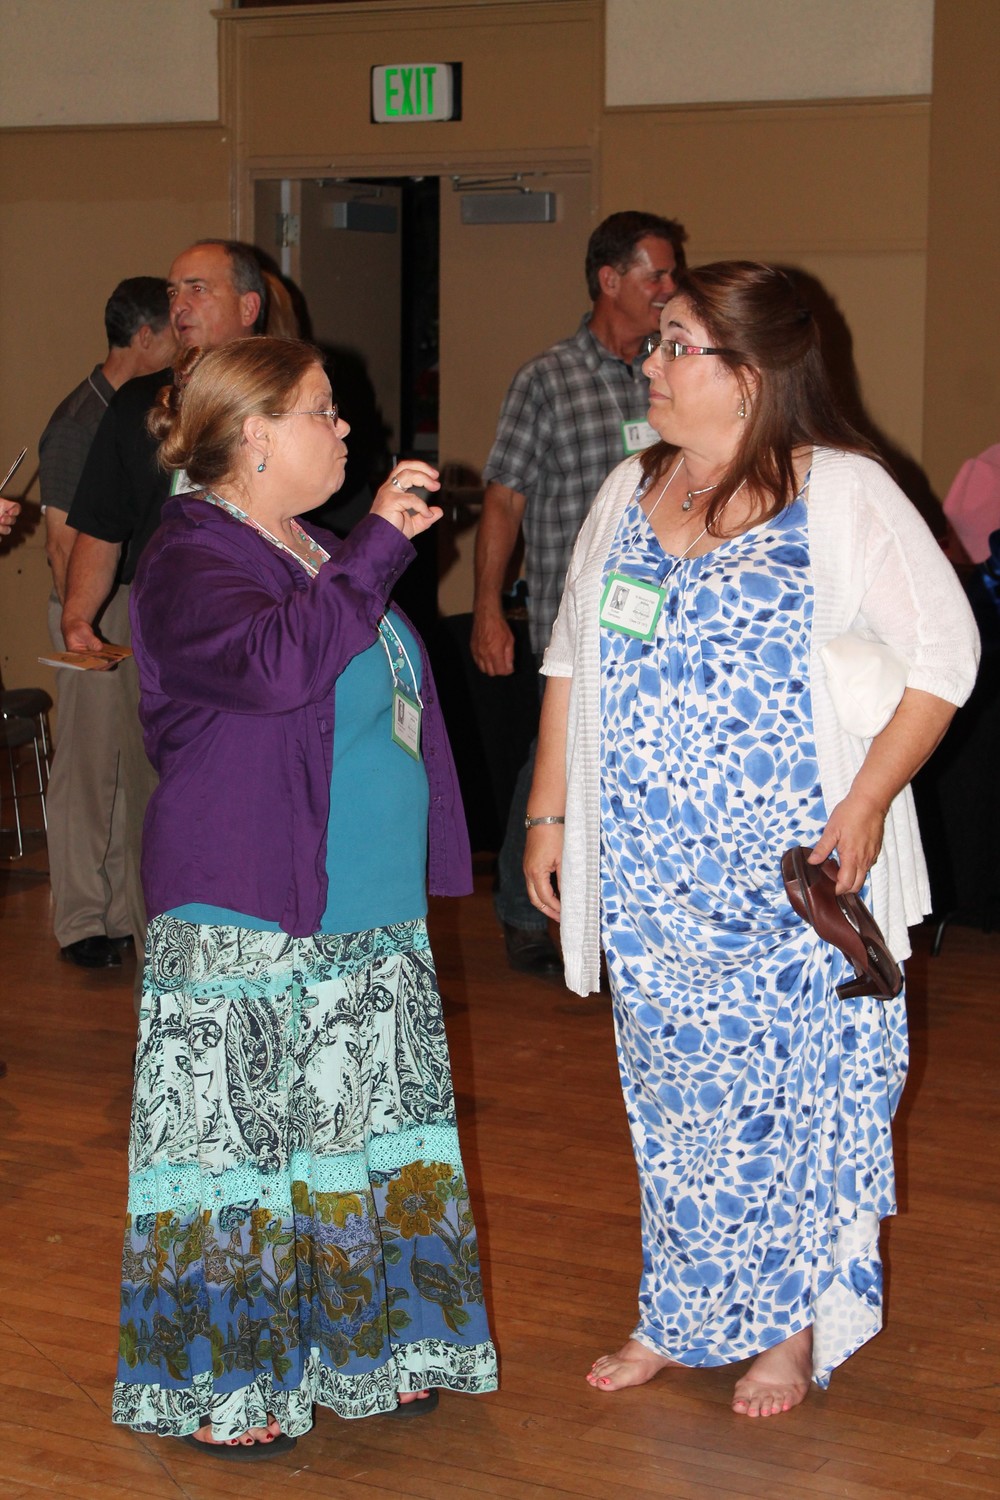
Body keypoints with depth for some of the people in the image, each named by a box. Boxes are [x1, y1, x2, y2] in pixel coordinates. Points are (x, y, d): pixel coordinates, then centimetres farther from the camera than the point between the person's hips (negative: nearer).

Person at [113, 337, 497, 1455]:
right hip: (245, 922, -9)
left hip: (368, 916, 9)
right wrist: (376, 547, -25)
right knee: (234, 1139, -2)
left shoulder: (314, 554, 16)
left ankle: (358, 1350, 27)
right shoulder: (192, 559, -12)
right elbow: (275, 661, -32)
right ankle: (217, 1386, 10)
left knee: (357, 1130, 14)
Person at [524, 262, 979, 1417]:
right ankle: (679, 1317, 28)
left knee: (792, 1086, 4)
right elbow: (570, 661, 15)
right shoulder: (629, 493, 9)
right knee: (671, 1091, 12)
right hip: (648, 877, 5)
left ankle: (791, 1326, 22)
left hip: (791, 879, -4)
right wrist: (548, 813, 11)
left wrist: (867, 803, -16)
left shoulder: (842, 495, -8)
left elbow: (943, 652, -9)